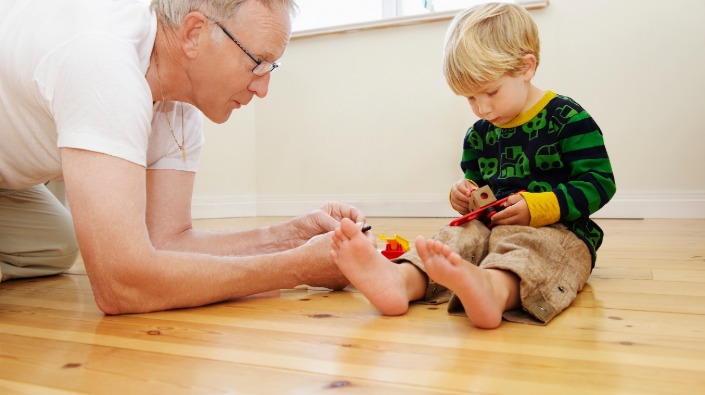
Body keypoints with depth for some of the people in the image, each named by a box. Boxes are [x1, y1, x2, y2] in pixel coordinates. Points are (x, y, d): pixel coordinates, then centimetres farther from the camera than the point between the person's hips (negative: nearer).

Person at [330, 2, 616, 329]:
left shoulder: (567, 118, -3)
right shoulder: (478, 134, 15)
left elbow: (599, 183, -8)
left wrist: (538, 207, -18)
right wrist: (465, 195, 5)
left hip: (557, 228, -5)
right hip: (491, 225, 5)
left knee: (525, 247, -39)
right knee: (454, 238, -25)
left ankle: (491, 290, -73)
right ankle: (398, 278, -56)